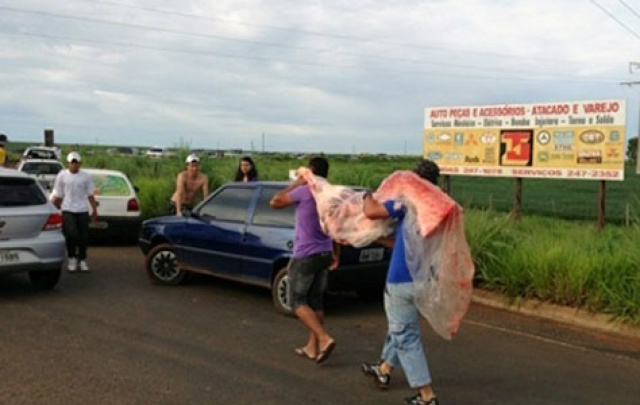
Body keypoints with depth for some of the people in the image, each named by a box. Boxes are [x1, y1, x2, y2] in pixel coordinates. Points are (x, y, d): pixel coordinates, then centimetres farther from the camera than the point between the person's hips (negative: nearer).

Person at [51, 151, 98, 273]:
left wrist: (94, 209, 8)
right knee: (71, 234, -12)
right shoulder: (62, 176, 3)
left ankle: (82, 260, 15)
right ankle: (71, 258, 7)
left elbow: (90, 195, 11)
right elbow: (57, 195, 7)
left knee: (83, 236, 2)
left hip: (82, 210, 2)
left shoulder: (86, 176, 6)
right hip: (68, 209, -2)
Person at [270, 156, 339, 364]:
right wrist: (336, 254, 23)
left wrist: (295, 184, -1)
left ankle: (324, 338, -12)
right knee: (315, 301, 14)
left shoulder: (305, 191, -16)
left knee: (297, 301, 2)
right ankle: (312, 347, 19)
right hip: (324, 254, 7)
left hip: (304, 256, -7)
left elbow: (274, 202, -7)